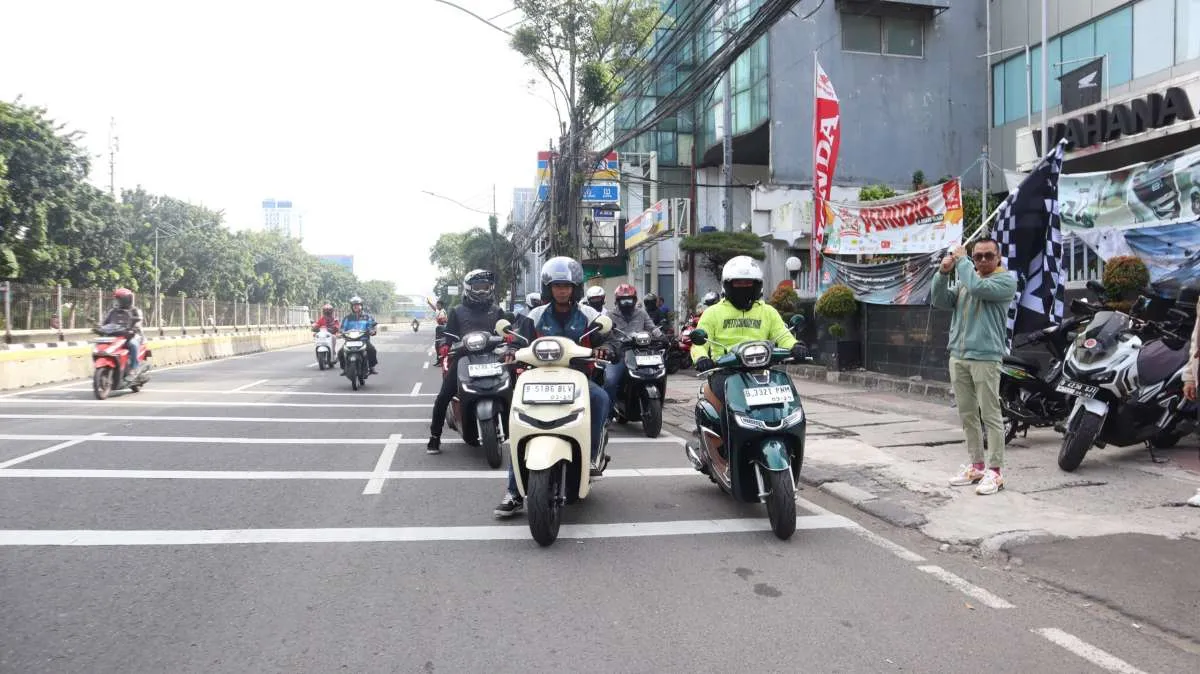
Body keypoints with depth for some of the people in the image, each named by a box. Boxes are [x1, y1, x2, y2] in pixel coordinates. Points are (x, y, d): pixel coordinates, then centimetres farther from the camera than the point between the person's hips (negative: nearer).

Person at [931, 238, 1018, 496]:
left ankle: (994, 471, -1)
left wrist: (961, 261, -7)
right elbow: (940, 302, 11)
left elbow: (978, 287, -18)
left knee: (991, 416, -4)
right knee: (967, 415, 10)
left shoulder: (1005, 280, -1)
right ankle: (977, 466, 19)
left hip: (985, 358, -6)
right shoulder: (965, 280, 18)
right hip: (958, 357, 7)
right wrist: (944, 273, -2)